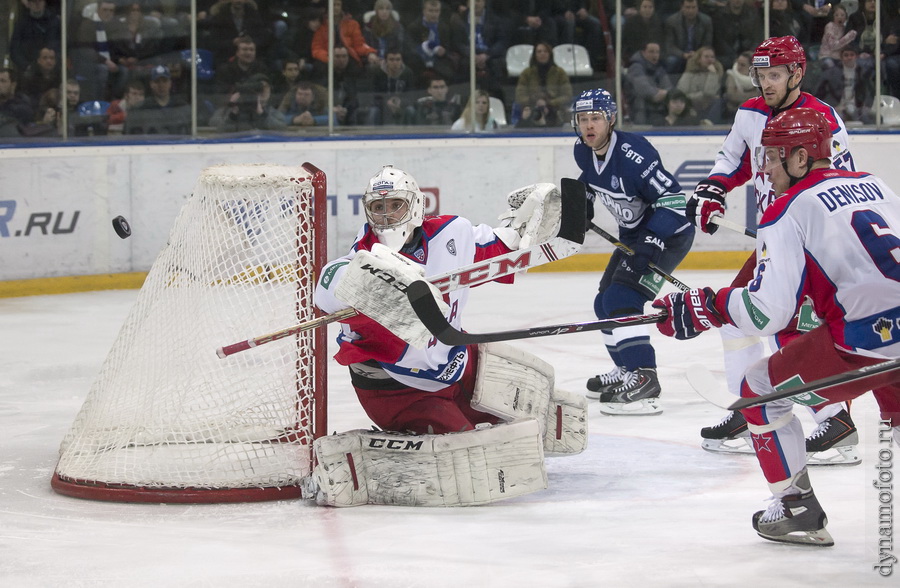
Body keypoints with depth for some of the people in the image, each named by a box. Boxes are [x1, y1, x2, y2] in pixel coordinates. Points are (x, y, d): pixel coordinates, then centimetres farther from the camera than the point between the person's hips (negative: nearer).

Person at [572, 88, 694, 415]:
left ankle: (644, 379, -23)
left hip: (668, 232, -10)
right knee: (605, 302, 15)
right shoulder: (584, 152, -2)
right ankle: (627, 371, 31)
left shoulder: (632, 153, -29)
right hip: (633, 234, 10)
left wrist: (649, 244, -35)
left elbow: (673, 199, -32)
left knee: (622, 300, -21)